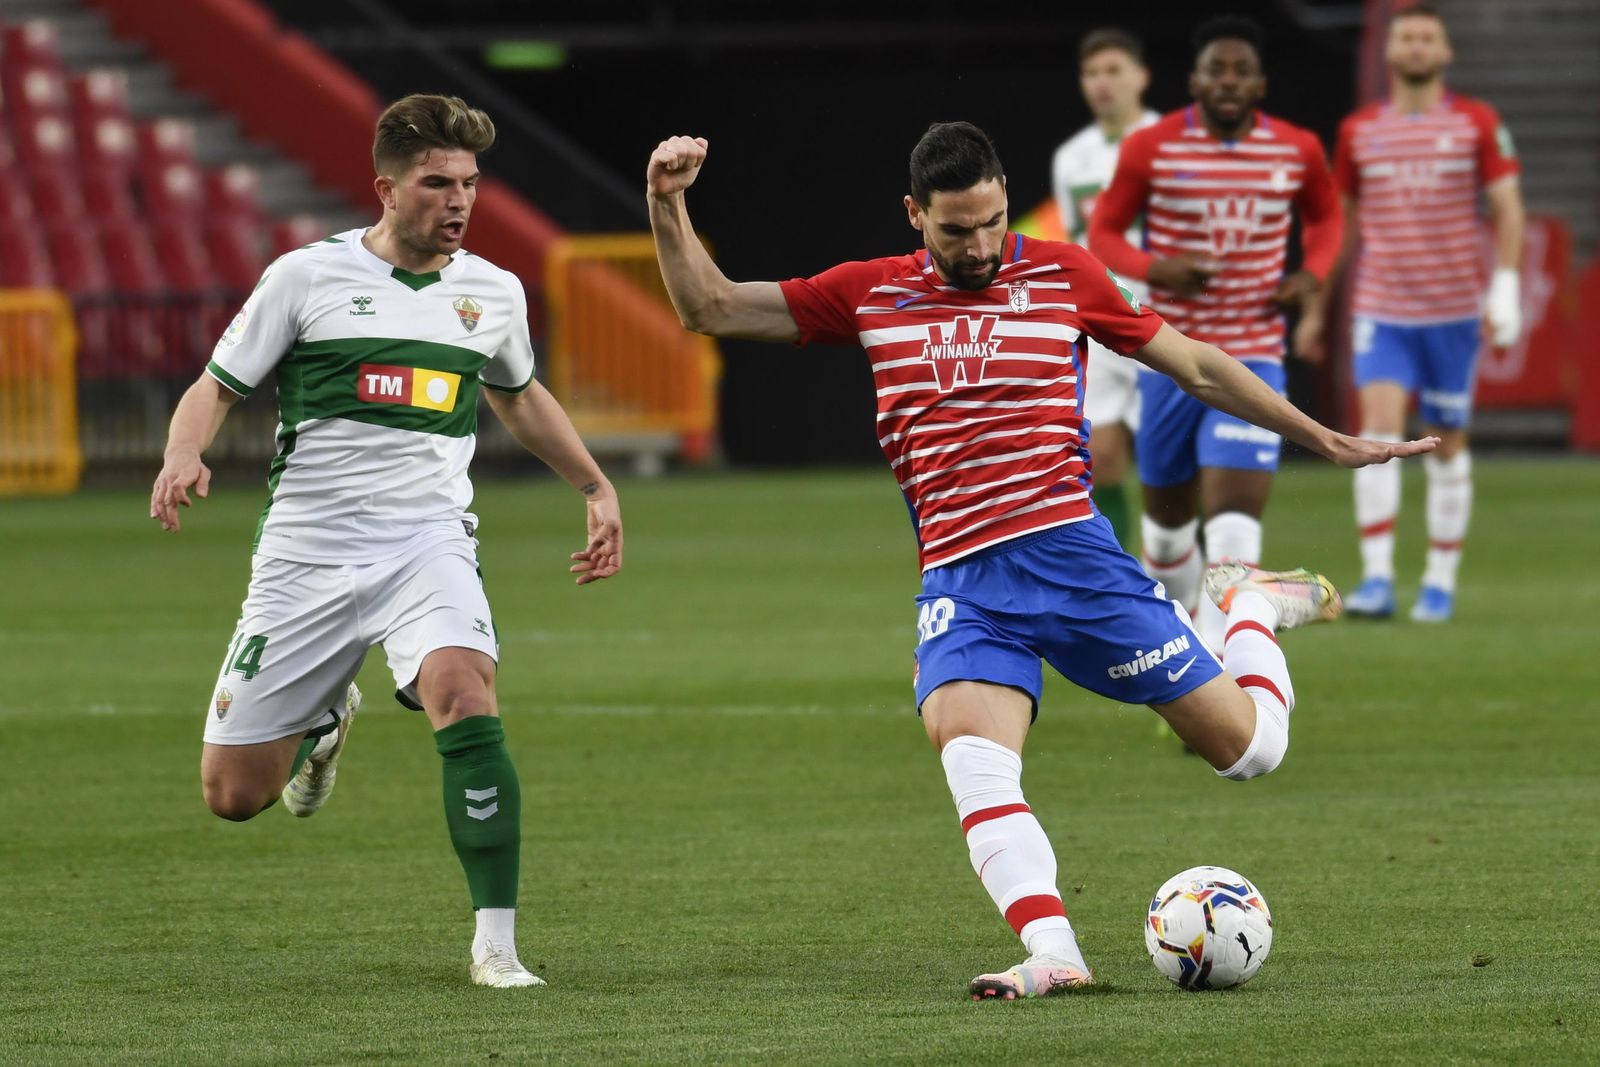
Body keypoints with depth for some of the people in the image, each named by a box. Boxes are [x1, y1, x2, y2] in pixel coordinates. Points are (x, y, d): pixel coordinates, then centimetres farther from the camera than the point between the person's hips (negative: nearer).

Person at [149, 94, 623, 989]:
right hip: (307, 548, -1)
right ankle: (325, 716, 37)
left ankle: (497, 942, -23)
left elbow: (519, 397, 31)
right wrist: (185, 454, -17)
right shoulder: (308, 276, -1)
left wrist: (597, 489, 30)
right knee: (234, 793, 0)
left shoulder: (494, 294, 9)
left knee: (465, 696, -31)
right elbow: (216, 388, 4)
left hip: (427, 544, 1)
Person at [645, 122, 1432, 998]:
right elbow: (711, 309, 13)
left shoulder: (1061, 275, 6)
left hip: (1069, 553, -1)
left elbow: (1193, 364, 14)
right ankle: (1053, 954, -35)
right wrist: (669, 204, -2)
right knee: (970, 760, -29)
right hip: (959, 585, 1)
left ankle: (1249, 609, 34)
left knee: (1248, 747, 3)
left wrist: (1328, 441, 15)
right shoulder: (871, 295, 9)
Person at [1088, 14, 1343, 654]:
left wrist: (1312, 273, 1)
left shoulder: (1297, 151, 1)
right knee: (1168, 515, 13)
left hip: (1253, 360, -1)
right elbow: (1103, 232, 3)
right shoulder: (1152, 149, -5)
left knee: (1234, 515, -17)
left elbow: (1324, 214, 21)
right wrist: (1154, 269, -16)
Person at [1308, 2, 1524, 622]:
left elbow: (1507, 208, 1)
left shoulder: (1477, 124, 2)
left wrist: (1505, 291, -10)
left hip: (1454, 311, -1)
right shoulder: (1358, 131, 8)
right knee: (1379, 426, -16)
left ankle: (1441, 582, 14)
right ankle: (1377, 577, -19)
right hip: (1381, 309, 1)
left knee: (1448, 443, 5)